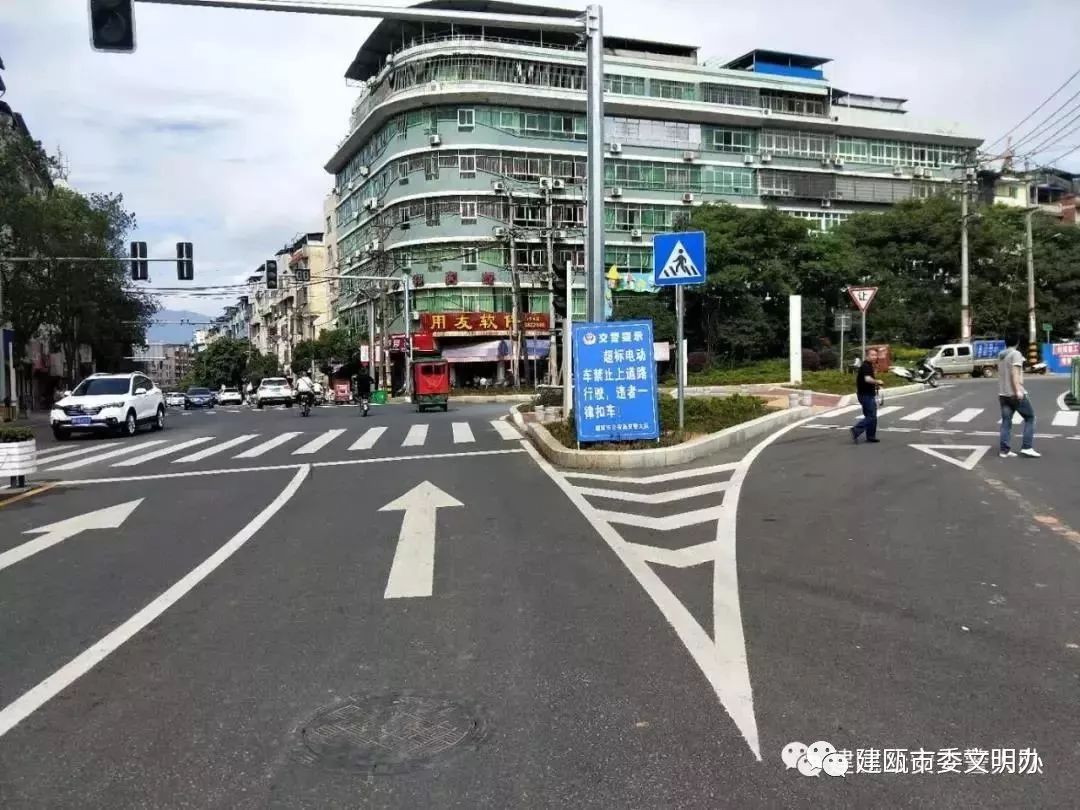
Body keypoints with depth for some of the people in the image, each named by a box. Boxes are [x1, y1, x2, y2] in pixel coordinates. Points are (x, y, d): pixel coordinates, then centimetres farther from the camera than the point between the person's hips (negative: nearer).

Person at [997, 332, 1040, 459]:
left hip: (1003, 393, 7)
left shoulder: (1000, 355, 15)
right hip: (1015, 393, -7)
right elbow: (1014, 373, -19)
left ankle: (1004, 450, 3)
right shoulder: (1016, 354, -9)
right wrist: (1018, 390, -23)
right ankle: (1027, 447, -2)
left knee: (1006, 421, 6)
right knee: (1029, 417, 4)